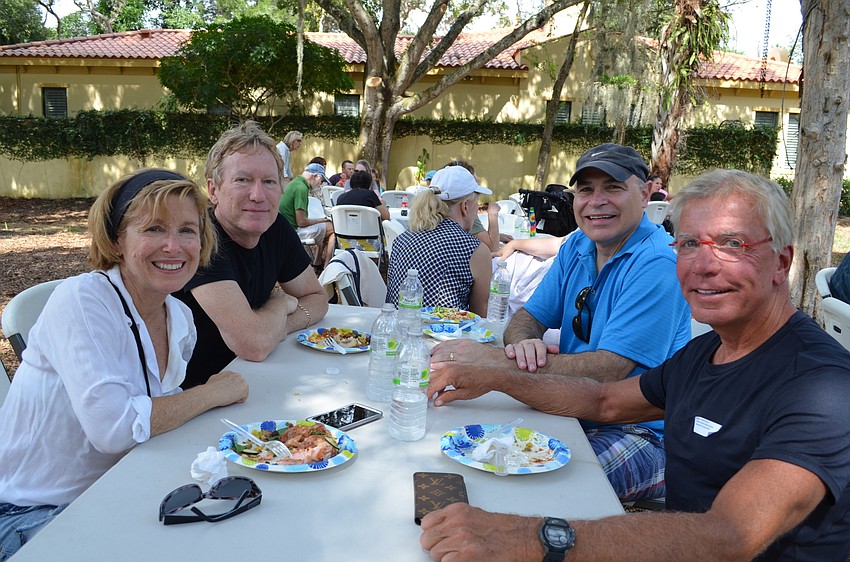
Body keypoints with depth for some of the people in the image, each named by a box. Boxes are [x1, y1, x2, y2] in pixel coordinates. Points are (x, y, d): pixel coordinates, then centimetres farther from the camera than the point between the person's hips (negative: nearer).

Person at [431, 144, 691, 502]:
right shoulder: (576, 247, 7)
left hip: (643, 432, -7)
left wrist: (496, 361, -32)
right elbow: (529, 317, 5)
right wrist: (522, 345, -22)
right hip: (576, 412, 7)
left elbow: (609, 369, -27)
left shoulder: (657, 264, -19)